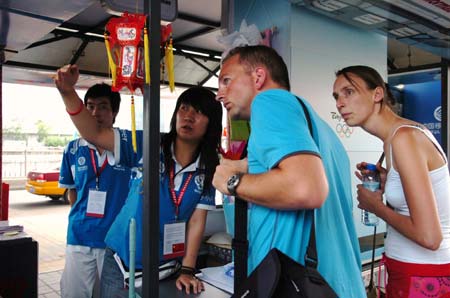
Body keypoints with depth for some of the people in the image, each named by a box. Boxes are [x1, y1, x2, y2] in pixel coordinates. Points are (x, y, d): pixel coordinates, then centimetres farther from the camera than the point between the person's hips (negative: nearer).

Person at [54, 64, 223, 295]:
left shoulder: (208, 171, -6)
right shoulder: (146, 145, -11)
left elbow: (196, 223, -8)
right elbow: (93, 134, -17)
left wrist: (187, 271, -13)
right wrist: (68, 93, -31)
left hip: (164, 267, 2)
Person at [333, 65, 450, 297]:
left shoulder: (404, 137, -22)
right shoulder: (406, 132, 5)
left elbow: (429, 236, -27)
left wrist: (376, 206, -13)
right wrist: (387, 185, 2)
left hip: (424, 277, -8)